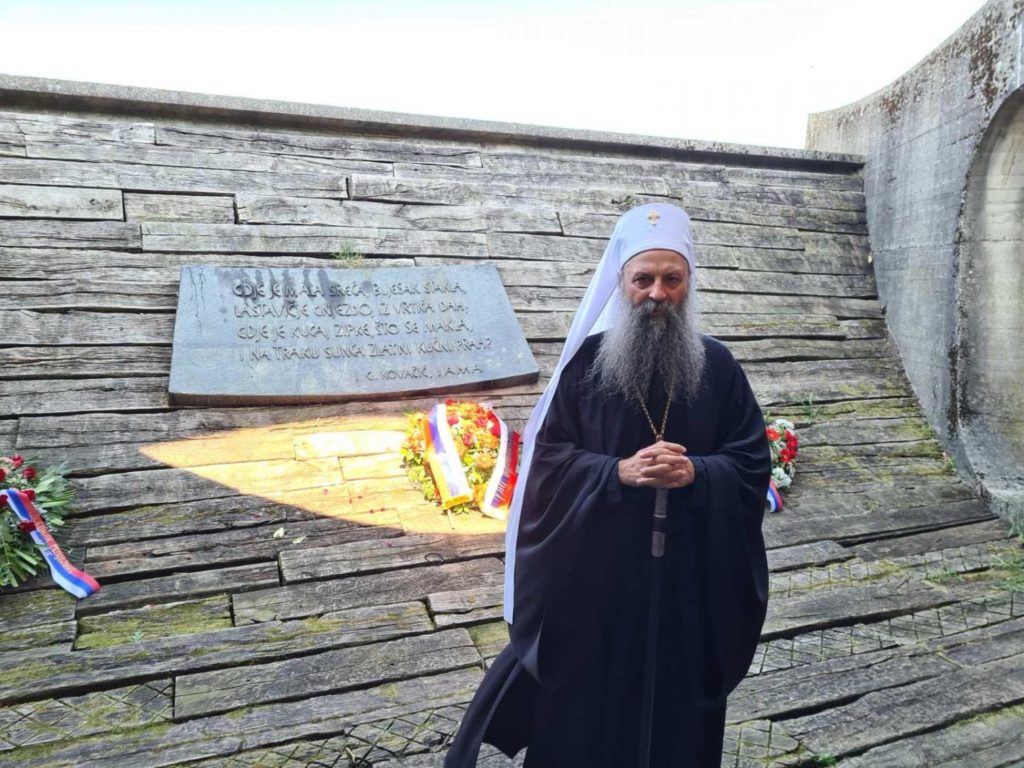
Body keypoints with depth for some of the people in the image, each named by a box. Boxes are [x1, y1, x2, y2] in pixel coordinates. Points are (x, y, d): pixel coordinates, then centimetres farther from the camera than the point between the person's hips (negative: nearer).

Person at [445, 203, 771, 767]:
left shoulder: (718, 366, 1)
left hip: (690, 576, 2)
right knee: (585, 707, 12)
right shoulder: (587, 361, -4)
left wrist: (696, 473, -18)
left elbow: (753, 463, 1)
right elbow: (549, 457, -6)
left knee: (678, 707, 15)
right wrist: (618, 472, -21)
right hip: (594, 572, -1)